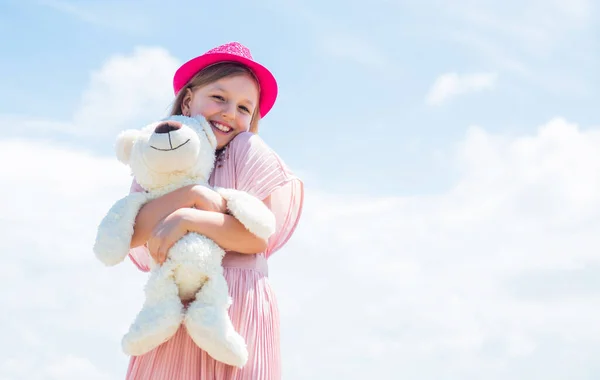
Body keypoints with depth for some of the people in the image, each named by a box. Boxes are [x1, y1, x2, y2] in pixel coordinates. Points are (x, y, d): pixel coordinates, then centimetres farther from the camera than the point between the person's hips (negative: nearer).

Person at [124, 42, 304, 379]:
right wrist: (191, 194, -17)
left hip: (237, 308, -3)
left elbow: (260, 235, -9)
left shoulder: (249, 151, 0)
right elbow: (129, 234, -7)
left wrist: (187, 219, -17)